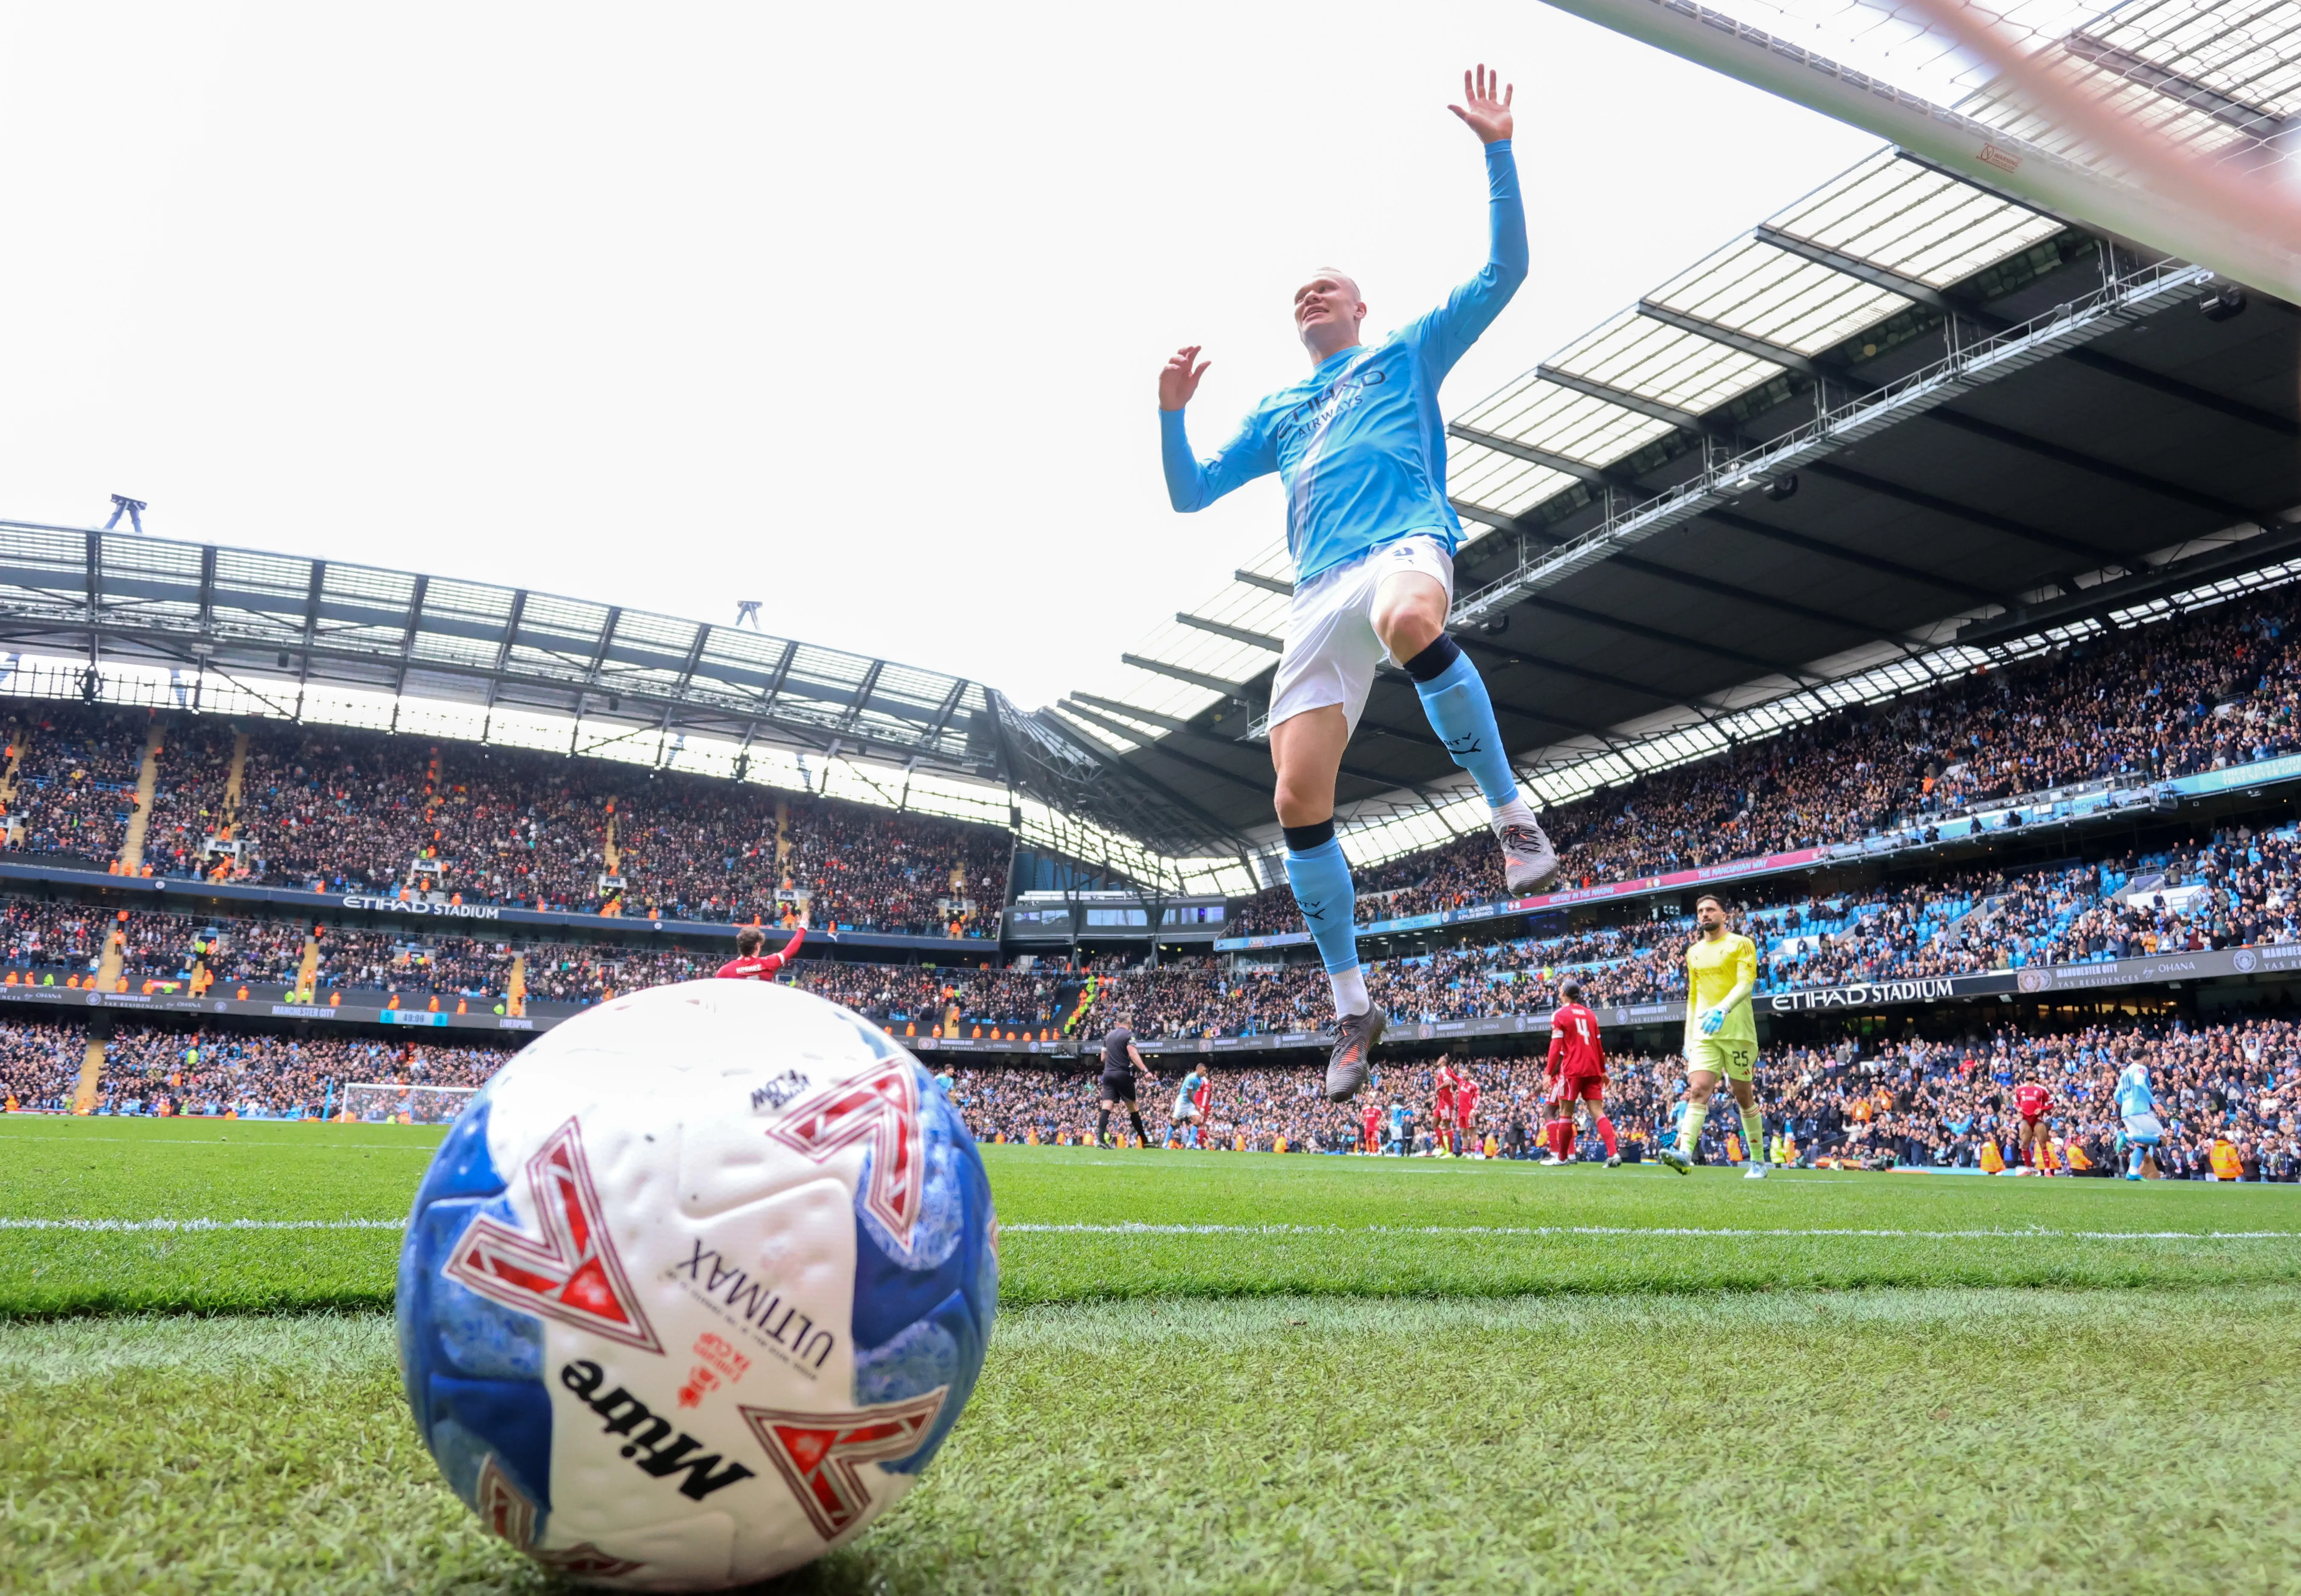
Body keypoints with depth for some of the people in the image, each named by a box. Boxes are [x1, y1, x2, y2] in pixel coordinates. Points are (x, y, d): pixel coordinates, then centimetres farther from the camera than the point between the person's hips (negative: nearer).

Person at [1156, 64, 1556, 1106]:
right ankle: (1351, 1006, 5)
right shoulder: (1277, 414, 32)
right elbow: (1189, 493, 29)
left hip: (1405, 542, -4)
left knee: (1410, 622, -44)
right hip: (1320, 592, 4)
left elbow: (1504, 269, 14)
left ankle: (1511, 814, -29)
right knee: (1299, 801, -8)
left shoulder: (1409, 352, 23)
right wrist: (1171, 414, 13)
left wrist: (1497, 151, 5)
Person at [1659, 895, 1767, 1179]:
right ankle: (1685, 1154, -28)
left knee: (1744, 1097, 4)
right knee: (1697, 1091, -13)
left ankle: (1758, 1162, 17)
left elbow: (1746, 984, -14)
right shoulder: (1694, 952, 16)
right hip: (1703, 1034, 4)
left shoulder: (1741, 944, 0)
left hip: (1737, 1031, -4)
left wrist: (1723, 1009, -32)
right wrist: (1688, 1039, 15)